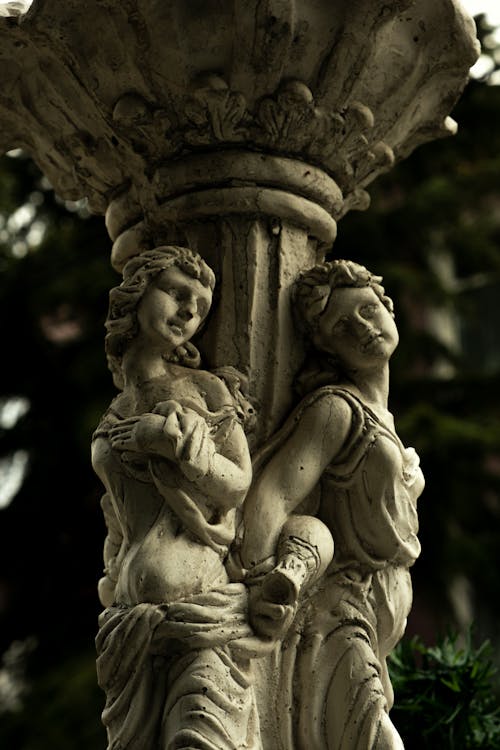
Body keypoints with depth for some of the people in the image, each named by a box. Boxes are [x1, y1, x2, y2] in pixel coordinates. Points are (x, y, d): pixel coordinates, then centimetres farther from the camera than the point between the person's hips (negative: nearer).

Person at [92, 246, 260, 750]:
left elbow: (239, 483, 0)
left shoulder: (206, 389, 8)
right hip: (131, 614, 4)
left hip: (200, 602, -4)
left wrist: (170, 436, -7)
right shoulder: (113, 420, 18)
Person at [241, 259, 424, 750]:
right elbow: (269, 497, -24)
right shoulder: (335, 408, -11)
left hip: (371, 635, 9)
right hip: (335, 628, -9)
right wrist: (265, 588, -35)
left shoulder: (378, 415, 18)